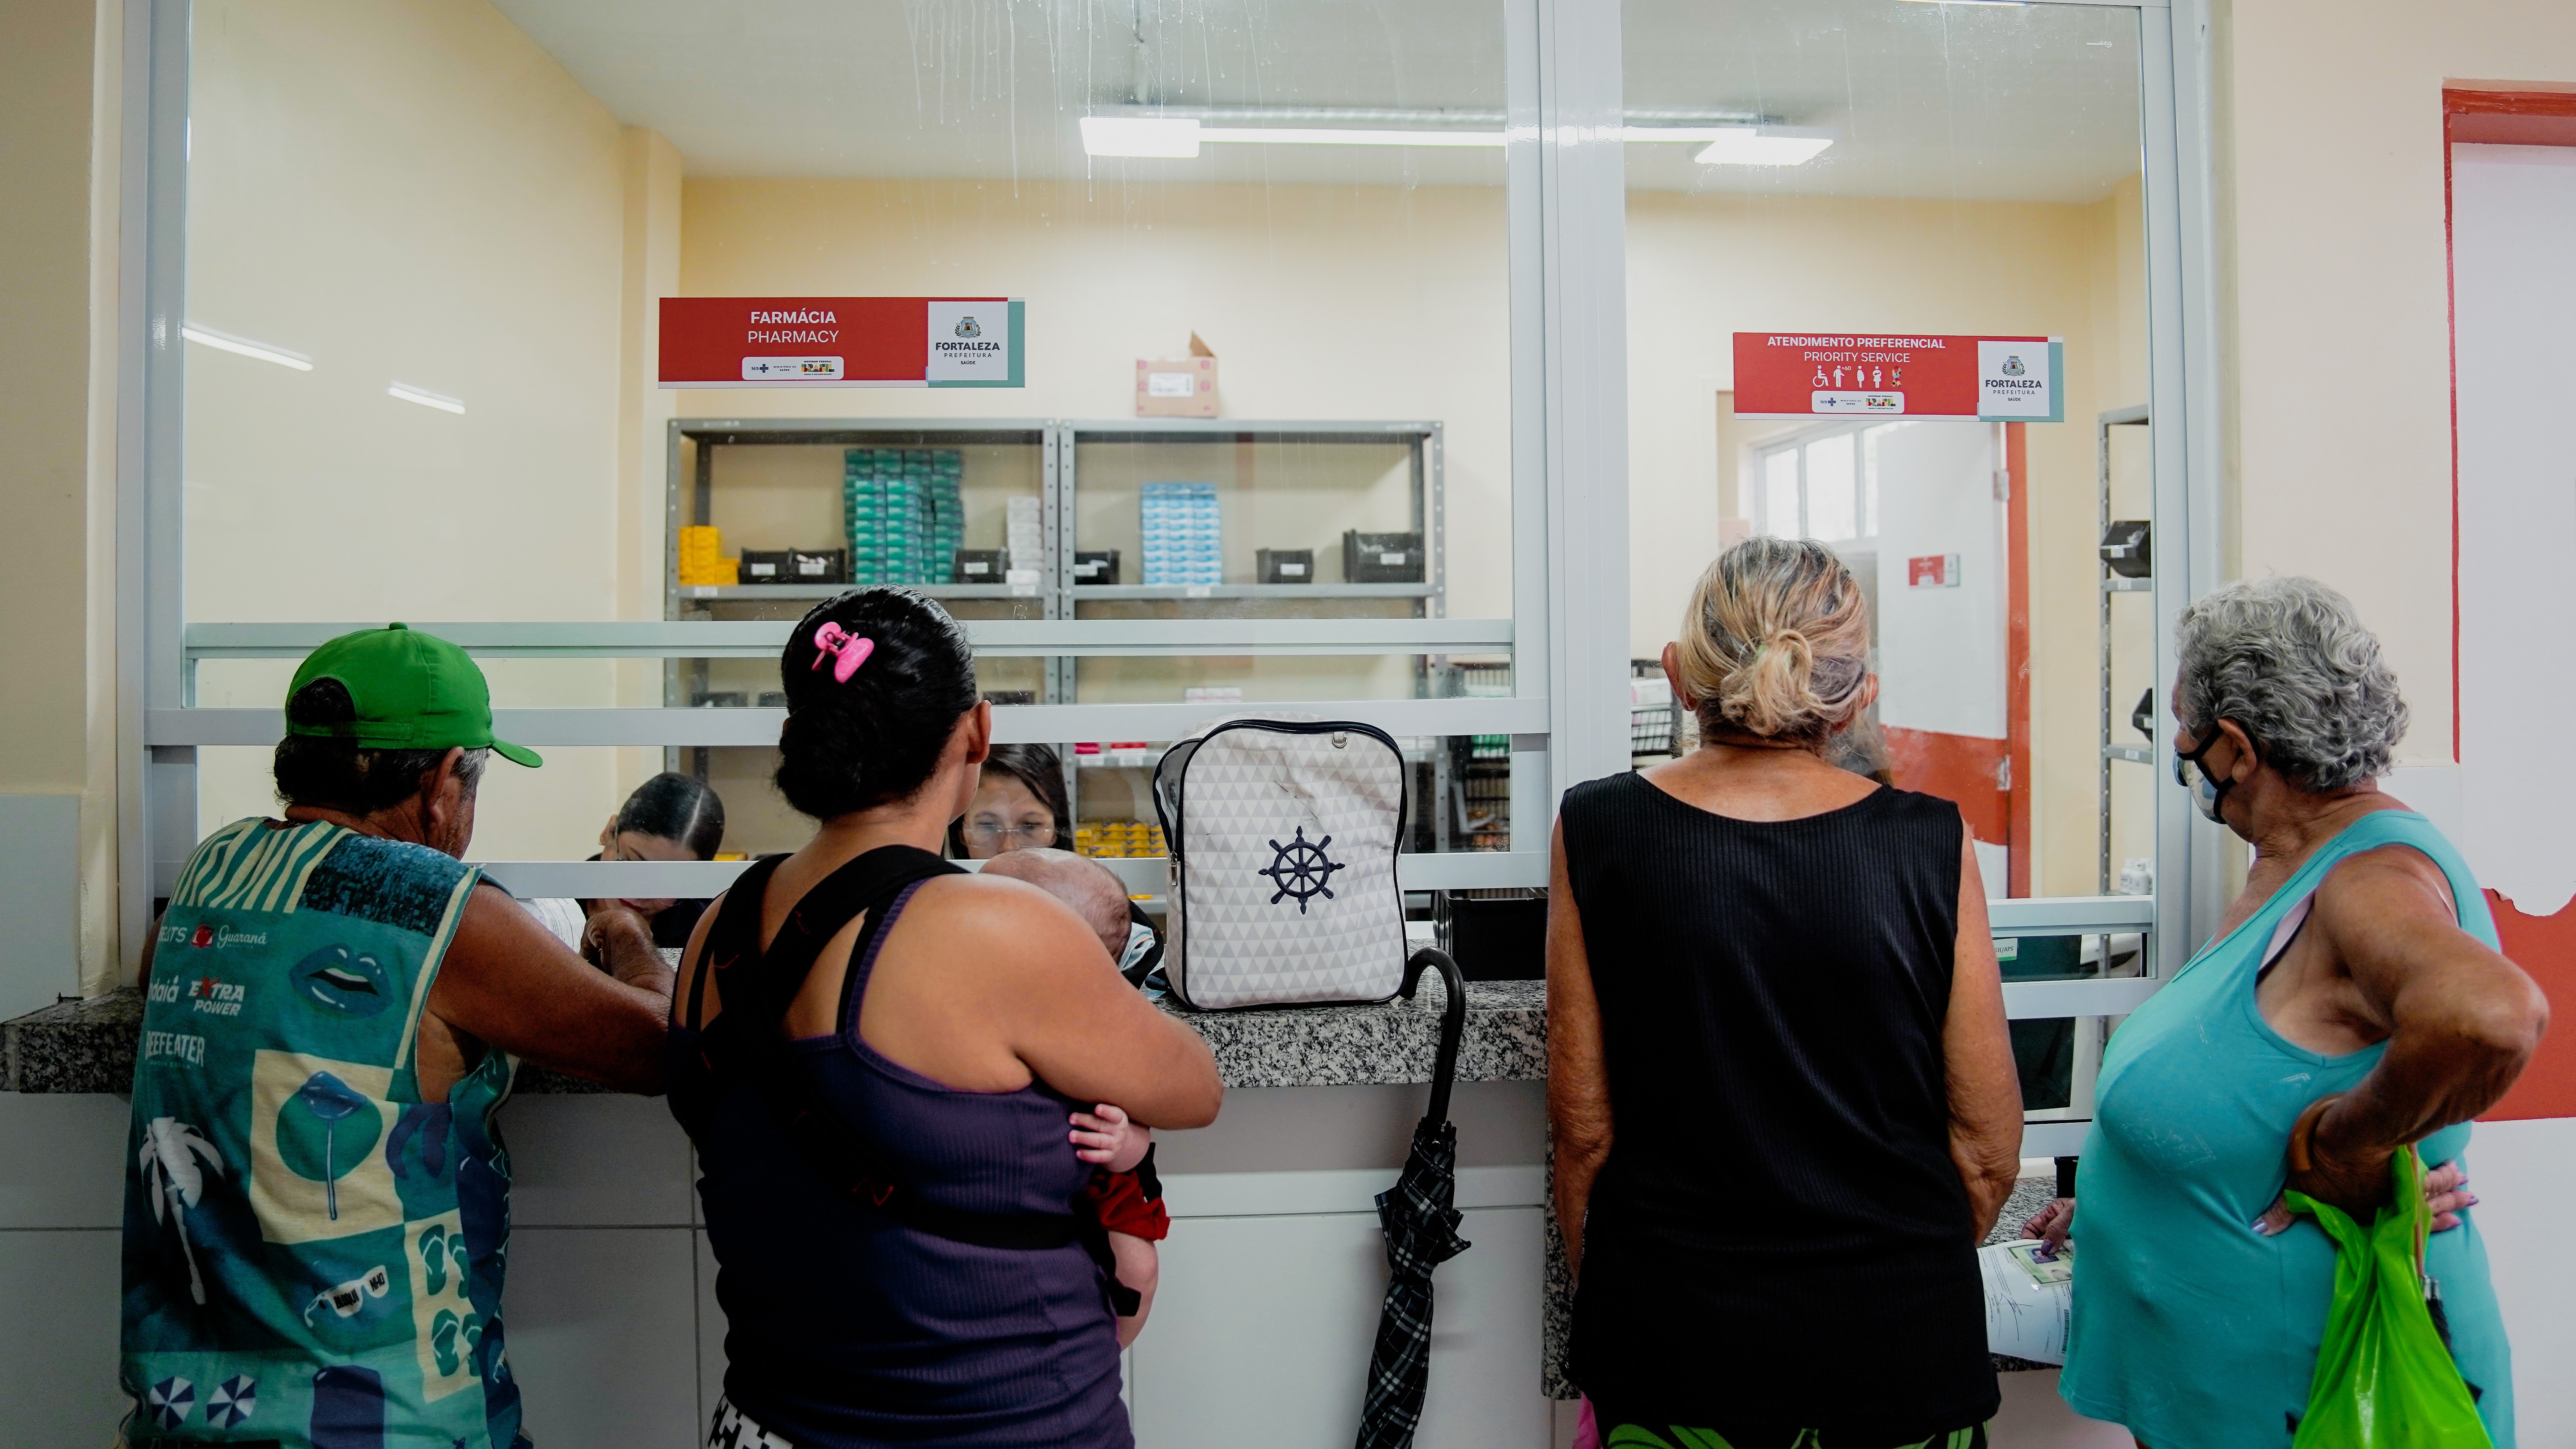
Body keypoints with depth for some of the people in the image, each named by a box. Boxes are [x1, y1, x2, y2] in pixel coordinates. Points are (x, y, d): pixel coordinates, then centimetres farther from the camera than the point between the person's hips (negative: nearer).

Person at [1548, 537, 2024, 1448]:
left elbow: (1583, 1128, -6)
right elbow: (1989, 1147, -4)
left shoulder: (1597, 833, -10)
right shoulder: (1931, 844, -10)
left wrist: (1601, 1306, 9)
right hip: (1898, 1344, 1)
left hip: (1671, 1341, 0)